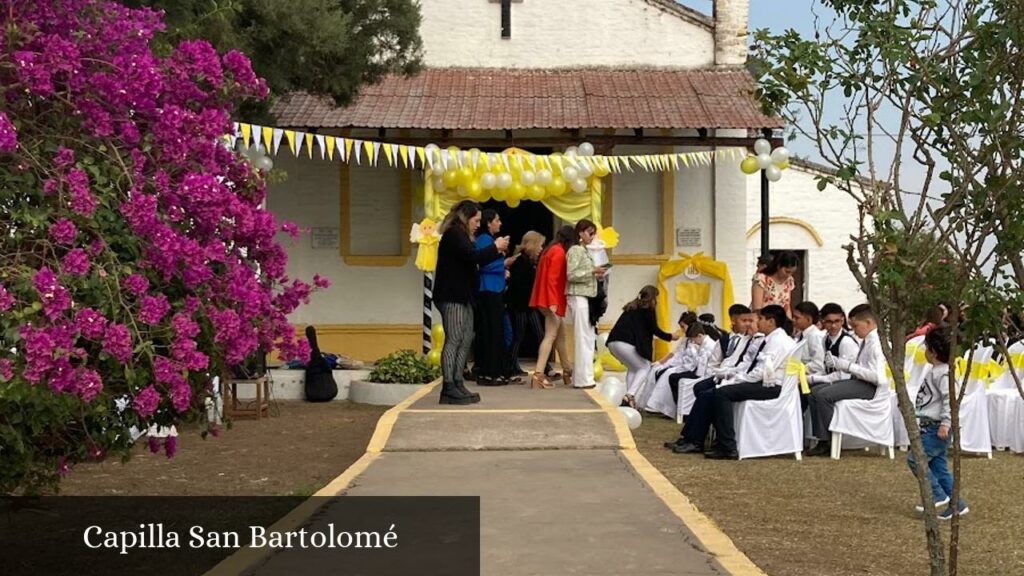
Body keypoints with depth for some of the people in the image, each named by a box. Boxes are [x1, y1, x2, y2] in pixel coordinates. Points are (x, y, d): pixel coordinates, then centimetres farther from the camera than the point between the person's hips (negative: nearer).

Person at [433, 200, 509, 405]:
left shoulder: (461, 235, 21)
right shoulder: (453, 234, -10)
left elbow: (472, 260, 20)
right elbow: (472, 256, -21)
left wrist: (495, 251, 11)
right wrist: (495, 247, -9)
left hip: (462, 296, 10)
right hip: (451, 297, -10)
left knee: (466, 340, 8)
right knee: (453, 340, -11)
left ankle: (457, 384, 9)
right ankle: (448, 388, -11)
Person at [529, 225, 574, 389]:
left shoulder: (551, 250, 16)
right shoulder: (559, 252, -11)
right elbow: (552, 278, -19)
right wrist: (553, 302, -24)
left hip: (547, 300, 10)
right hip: (553, 300, -10)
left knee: (560, 335, 19)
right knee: (551, 336, -12)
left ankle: (566, 370, 30)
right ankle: (538, 375, -20)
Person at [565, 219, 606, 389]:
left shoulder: (585, 251, 18)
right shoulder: (575, 250, -7)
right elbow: (571, 275, -16)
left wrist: (596, 276, 5)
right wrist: (592, 271, -16)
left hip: (587, 297, 9)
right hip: (578, 297, -9)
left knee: (589, 338, 7)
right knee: (583, 338, -8)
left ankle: (581, 375, 13)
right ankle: (582, 378, -5)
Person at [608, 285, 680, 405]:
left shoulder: (633, 307, 27)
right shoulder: (647, 309, 5)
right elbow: (654, 329, 6)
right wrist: (670, 337, 21)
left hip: (613, 342, 7)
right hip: (625, 343, -7)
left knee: (633, 368, 26)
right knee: (644, 367, 9)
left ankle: (630, 396, 12)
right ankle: (630, 395, -10)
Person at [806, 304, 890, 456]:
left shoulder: (877, 343, -16)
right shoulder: (866, 341, 13)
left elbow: (878, 377, -25)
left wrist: (849, 366, -20)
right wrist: (837, 362, 3)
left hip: (871, 387, -10)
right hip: (858, 382, 10)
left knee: (824, 395, -23)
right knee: (814, 392, 3)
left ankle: (829, 442, -11)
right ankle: (822, 438, 0)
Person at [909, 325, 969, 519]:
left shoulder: (943, 373, -16)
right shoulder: (936, 372, 16)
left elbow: (949, 399, -24)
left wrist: (945, 423, -28)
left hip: (937, 428, -10)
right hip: (931, 427, 10)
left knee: (915, 459, -13)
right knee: (938, 465, 11)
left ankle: (937, 495, -6)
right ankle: (956, 504, 14)